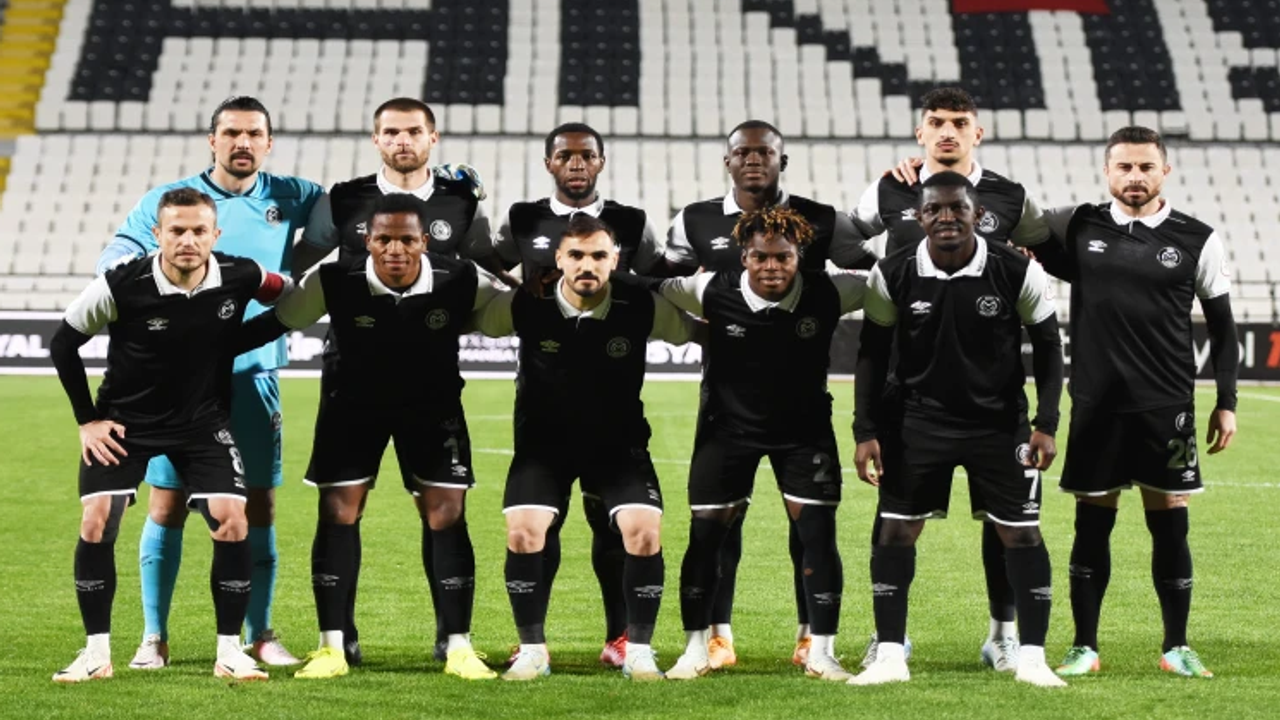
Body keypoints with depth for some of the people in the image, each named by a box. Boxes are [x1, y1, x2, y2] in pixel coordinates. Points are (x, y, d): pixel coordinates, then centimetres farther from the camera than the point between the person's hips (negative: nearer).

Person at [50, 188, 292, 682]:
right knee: (96, 522, -12)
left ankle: (229, 651, 1)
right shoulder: (122, 286, -22)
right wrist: (87, 419, -6)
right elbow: (63, 343, -7)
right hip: (124, 420, -1)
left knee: (232, 522, -12)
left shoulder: (240, 278, -16)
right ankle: (96, 653, 1)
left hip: (204, 420, 1)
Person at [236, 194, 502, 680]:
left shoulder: (461, 284, -25)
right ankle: (331, 648, 4)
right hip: (353, 401, 0)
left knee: (447, 515, -6)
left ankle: (459, 648, 1)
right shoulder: (335, 283, -24)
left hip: (433, 404, 0)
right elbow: (273, 323, -13)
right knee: (337, 512, -4)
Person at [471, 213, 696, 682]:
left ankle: (639, 651, 0)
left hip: (620, 441, 0)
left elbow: (694, 331, -2)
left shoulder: (643, 307, -19)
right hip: (543, 440, 0)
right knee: (523, 532, -17)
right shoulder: (525, 306, -18)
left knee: (645, 532, -18)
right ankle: (532, 651, 0)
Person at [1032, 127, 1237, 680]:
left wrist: (1226, 401, 5)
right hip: (1096, 406, 1)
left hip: (1167, 406, -1)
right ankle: (1084, 647, 13)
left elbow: (1221, 326, 8)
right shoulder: (1076, 227, 2)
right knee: (1092, 524, 4)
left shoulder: (1197, 241, 2)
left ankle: (1177, 648, 12)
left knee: (1169, 524, 2)